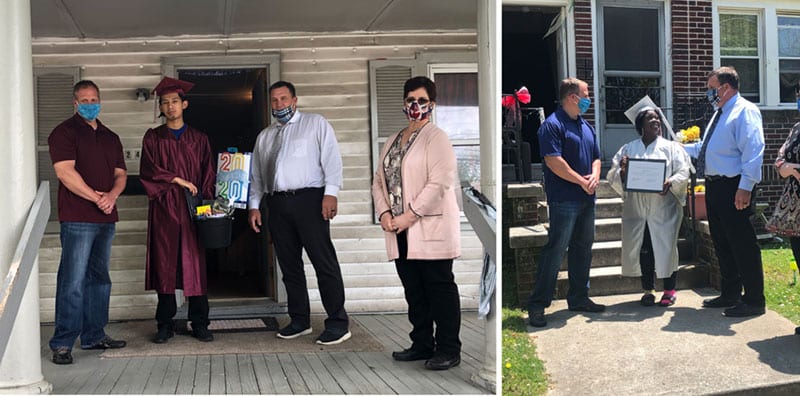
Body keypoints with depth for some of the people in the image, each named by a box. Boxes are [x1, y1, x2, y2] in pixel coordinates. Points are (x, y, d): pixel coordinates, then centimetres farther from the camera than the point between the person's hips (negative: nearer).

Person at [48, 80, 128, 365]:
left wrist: (111, 196, -7)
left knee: (99, 278, 12)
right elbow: (65, 172, -13)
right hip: (77, 218, -7)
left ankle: (94, 336, 21)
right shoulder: (64, 132, -1)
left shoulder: (110, 137, 19)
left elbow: (120, 174, 13)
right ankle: (62, 343, -3)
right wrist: (96, 197, -15)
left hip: (105, 218, 7)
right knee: (73, 281, -8)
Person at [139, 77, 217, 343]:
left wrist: (207, 205, -3)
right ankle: (165, 325, 7)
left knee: (195, 264, -1)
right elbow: (147, 171, -2)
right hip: (164, 209, 0)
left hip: (192, 210, 1)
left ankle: (199, 324, 5)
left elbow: (209, 174, 9)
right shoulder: (153, 138, 10)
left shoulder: (199, 139, 13)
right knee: (164, 266, 0)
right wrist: (176, 179, -12)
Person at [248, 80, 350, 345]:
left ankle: (338, 323, -7)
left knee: (324, 261, -9)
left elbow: (332, 159, -3)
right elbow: (256, 175, 22)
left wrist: (330, 192, -14)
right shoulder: (264, 137, 23)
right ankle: (300, 321, 16)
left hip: (309, 199, -5)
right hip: (277, 204, 6)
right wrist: (253, 205, 12)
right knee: (289, 265, 7)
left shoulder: (317, 124, 8)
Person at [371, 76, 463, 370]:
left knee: (440, 288, -1)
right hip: (401, 232, 7)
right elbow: (379, 180, 16)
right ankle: (422, 344, 24)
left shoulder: (436, 138, -5)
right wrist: (384, 213, -2)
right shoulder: (392, 141, 18)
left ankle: (449, 349, 6)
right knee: (413, 290, 12)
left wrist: (409, 215, -18)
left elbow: (440, 182, -15)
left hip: (431, 229, -7)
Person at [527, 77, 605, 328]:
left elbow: (596, 157, 21)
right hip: (564, 200, -9)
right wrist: (582, 181, -14)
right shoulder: (553, 125, -10)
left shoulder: (586, 126, 18)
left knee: (583, 248, 13)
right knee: (555, 250, -9)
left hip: (586, 199, 9)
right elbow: (553, 161, -19)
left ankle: (579, 298, 25)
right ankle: (537, 305, -4)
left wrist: (594, 177, -1)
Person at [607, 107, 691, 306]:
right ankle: (648, 290, 15)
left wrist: (671, 182, -21)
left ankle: (669, 290, 14)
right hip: (637, 209, 1)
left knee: (667, 248, 1)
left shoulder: (672, 147, 8)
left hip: (664, 209, -1)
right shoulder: (627, 149, 12)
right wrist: (622, 172, -15)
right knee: (642, 250, 2)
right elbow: (613, 177, 7)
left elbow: (683, 172, -1)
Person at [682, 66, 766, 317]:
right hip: (714, 186, 10)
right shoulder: (720, 113, 20)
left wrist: (745, 187, -25)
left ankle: (754, 300, 3)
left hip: (734, 188, -10)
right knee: (722, 243, 16)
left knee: (743, 244, -5)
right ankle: (730, 294, 28)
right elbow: (705, 147, 30)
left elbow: (753, 151, -19)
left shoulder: (745, 111, -10)